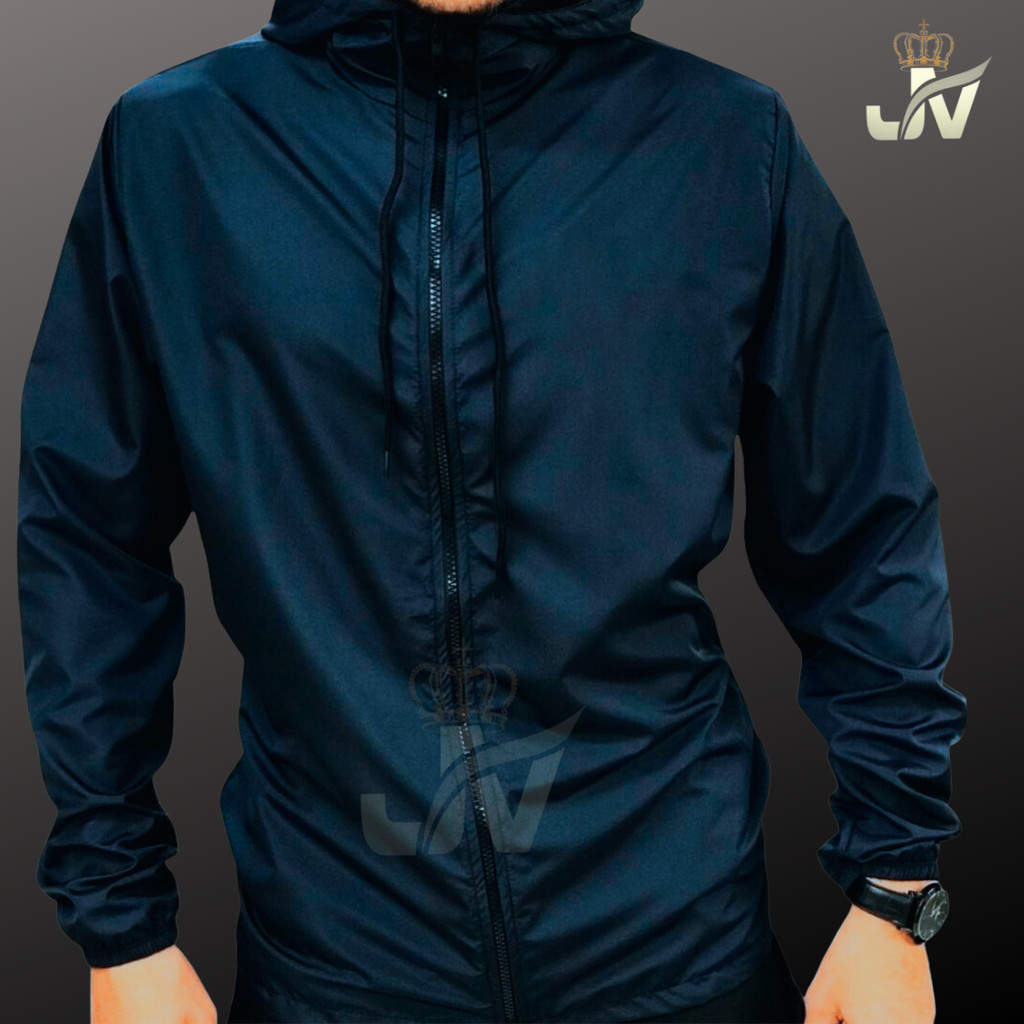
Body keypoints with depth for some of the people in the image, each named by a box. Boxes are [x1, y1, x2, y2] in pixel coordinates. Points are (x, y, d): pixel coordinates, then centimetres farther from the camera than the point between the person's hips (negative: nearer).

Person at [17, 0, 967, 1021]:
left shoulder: (734, 141, -6)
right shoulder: (171, 141, -5)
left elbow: (861, 534, 0)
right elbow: (93, 543, 0)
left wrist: (892, 895, -1)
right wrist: (121, 926, 1)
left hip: (678, 942, 0)